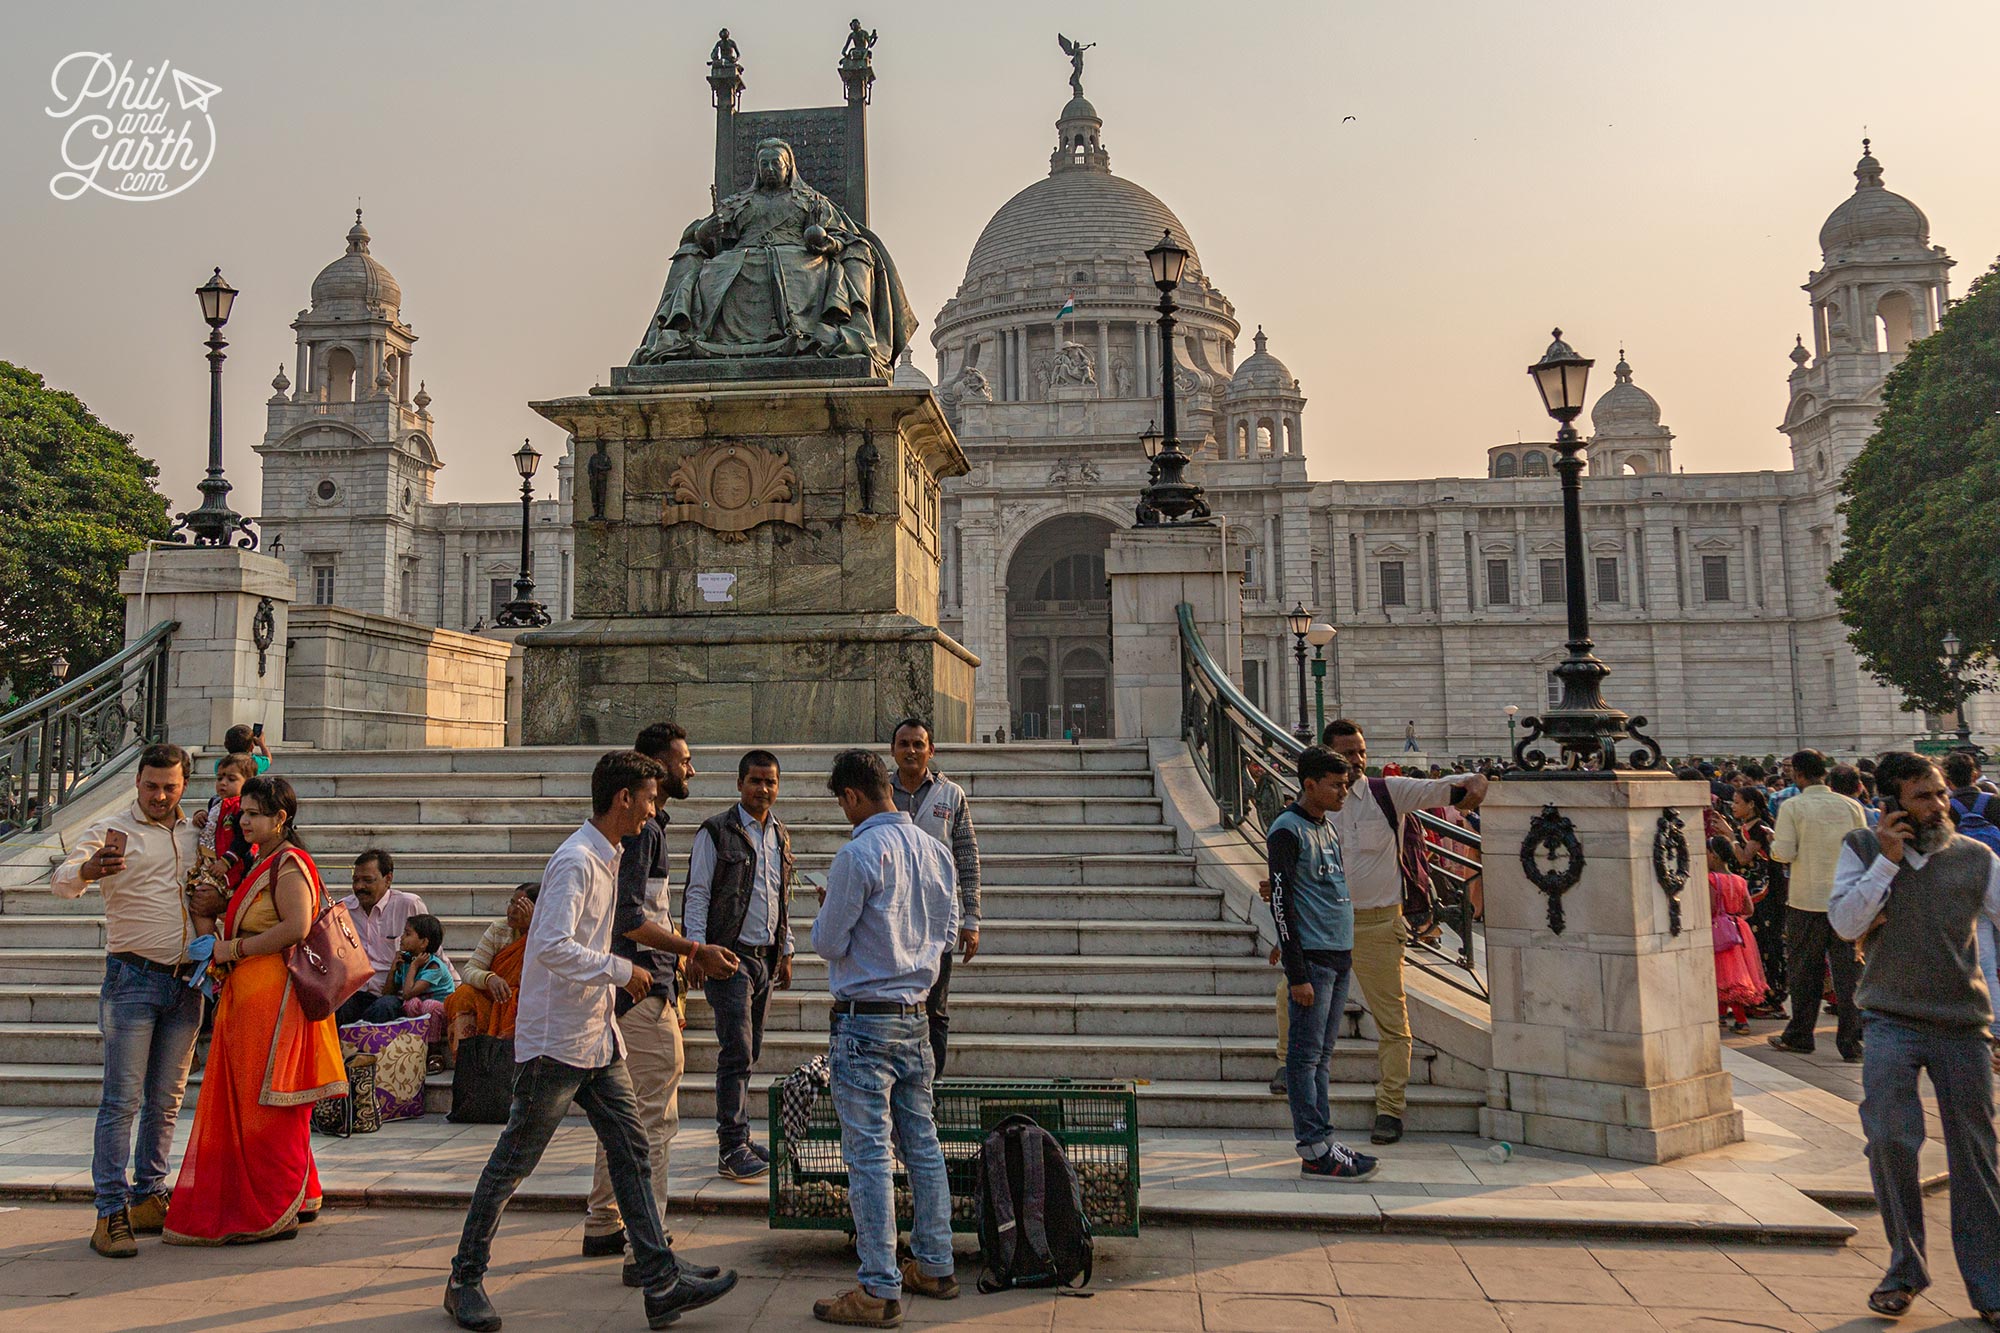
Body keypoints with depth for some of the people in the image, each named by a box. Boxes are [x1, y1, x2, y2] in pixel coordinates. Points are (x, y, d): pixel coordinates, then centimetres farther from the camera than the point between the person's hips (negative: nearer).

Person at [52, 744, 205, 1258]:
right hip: (134, 979, -5)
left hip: (187, 982, 5)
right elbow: (62, 880, -19)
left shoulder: (195, 834, 13)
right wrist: (87, 871, -40)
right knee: (122, 1100, -6)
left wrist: (216, 899, 4)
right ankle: (111, 1213, -2)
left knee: (166, 1100, 10)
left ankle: (148, 1200, 20)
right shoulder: (110, 831, -2)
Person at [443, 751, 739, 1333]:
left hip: (597, 1036, 9)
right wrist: (622, 971, -20)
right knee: (512, 1162, 5)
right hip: (556, 1040, -9)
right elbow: (553, 948, -27)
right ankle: (465, 1279, 22)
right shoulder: (576, 861, -18)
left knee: (630, 1152, 5)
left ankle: (663, 1284, 7)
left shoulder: (608, 857, 13)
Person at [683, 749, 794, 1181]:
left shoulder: (781, 835, 14)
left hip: (765, 957, 6)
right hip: (729, 955, -6)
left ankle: (735, 1137, 21)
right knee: (737, 1051, -10)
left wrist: (785, 952, 19)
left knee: (748, 1052, 11)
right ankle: (731, 1149, -6)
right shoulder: (716, 832, -5)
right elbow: (696, 895, -7)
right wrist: (697, 951, -14)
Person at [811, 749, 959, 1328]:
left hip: (865, 1019, -7)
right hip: (916, 1015, 8)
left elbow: (829, 943, -11)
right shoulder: (936, 851, 6)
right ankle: (934, 1265, 25)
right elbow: (948, 932, 15)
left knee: (869, 1153, -1)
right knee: (921, 1141, 15)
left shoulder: (859, 854, -17)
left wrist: (824, 914, 8)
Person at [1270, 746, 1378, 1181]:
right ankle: (1315, 1152, -2)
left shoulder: (1327, 827, 16)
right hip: (1312, 959, -9)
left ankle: (1322, 1140, 18)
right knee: (1306, 1055, -4)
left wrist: (1348, 949, 18)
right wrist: (1296, 974, -17)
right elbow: (1280, 903, -15)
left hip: (1339, 957, 9)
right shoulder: (1287, 831, -11)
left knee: (1321, 1054, 13)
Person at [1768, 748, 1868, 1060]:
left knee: (1804, 971, 9)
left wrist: (1773, 844, 8)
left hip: (1807, 901, -2)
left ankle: (1799, 1037, 20)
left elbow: (1785, 853, -13)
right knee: (1849, 971, 5)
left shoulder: (1793, 807, -8)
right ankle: (1851, 1042, 5)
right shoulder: (1850, 806, 2)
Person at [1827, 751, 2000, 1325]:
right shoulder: (1862, 848, 1)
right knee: (1889, 1138, -7)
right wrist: (1887, 861, -13)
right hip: (1892, 1019, -1)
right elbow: (1845, 924, -9)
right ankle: (1904, 1268, 12)